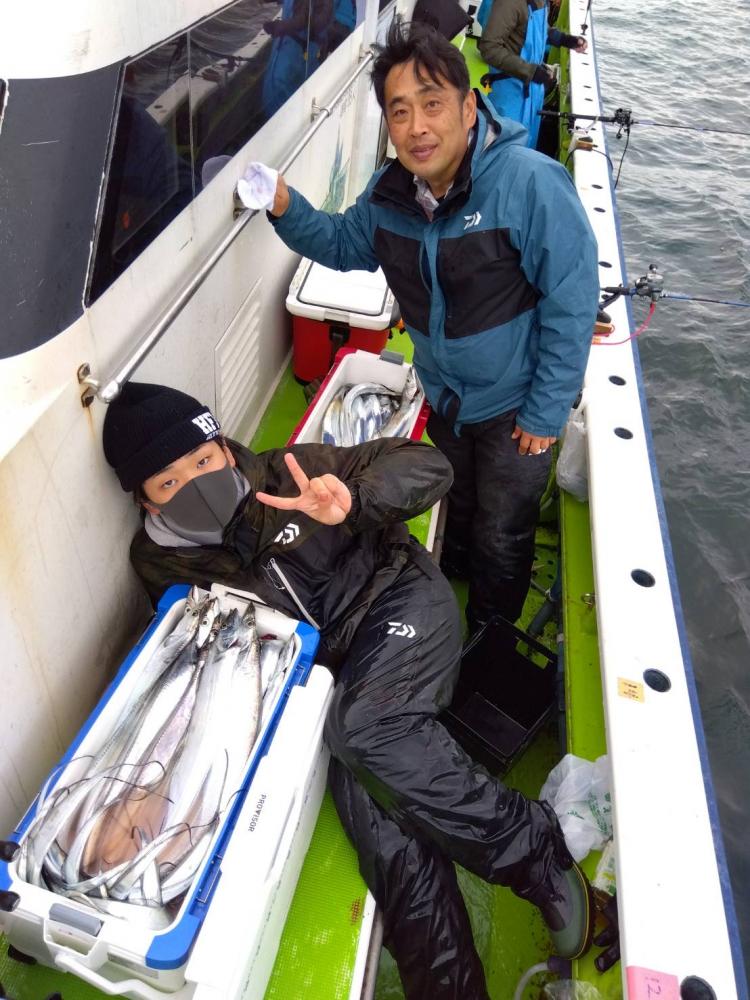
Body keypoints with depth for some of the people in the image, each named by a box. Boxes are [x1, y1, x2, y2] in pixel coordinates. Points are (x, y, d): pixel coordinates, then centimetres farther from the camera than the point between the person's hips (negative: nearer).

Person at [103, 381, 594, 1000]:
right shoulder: (162, 563, 4)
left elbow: (429, 465, -7)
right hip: (323, 676, 3)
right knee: (387, 832, -22)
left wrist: (352, 501, -28)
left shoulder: (287, 473, -4)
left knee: (366, 726, -33)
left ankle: (538, 854, -20)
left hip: (395, 603, -2)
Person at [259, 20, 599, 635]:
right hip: (443, 394, 5)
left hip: (516, 404, -5)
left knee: (501, 537, 16)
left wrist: (546, 413, -20)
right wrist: (288, 211, -11)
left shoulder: (530, 182, -29)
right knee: (456, 504, 31)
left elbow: (572, 303, -25)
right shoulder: (392, 190, -9)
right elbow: (345, 245, 10)